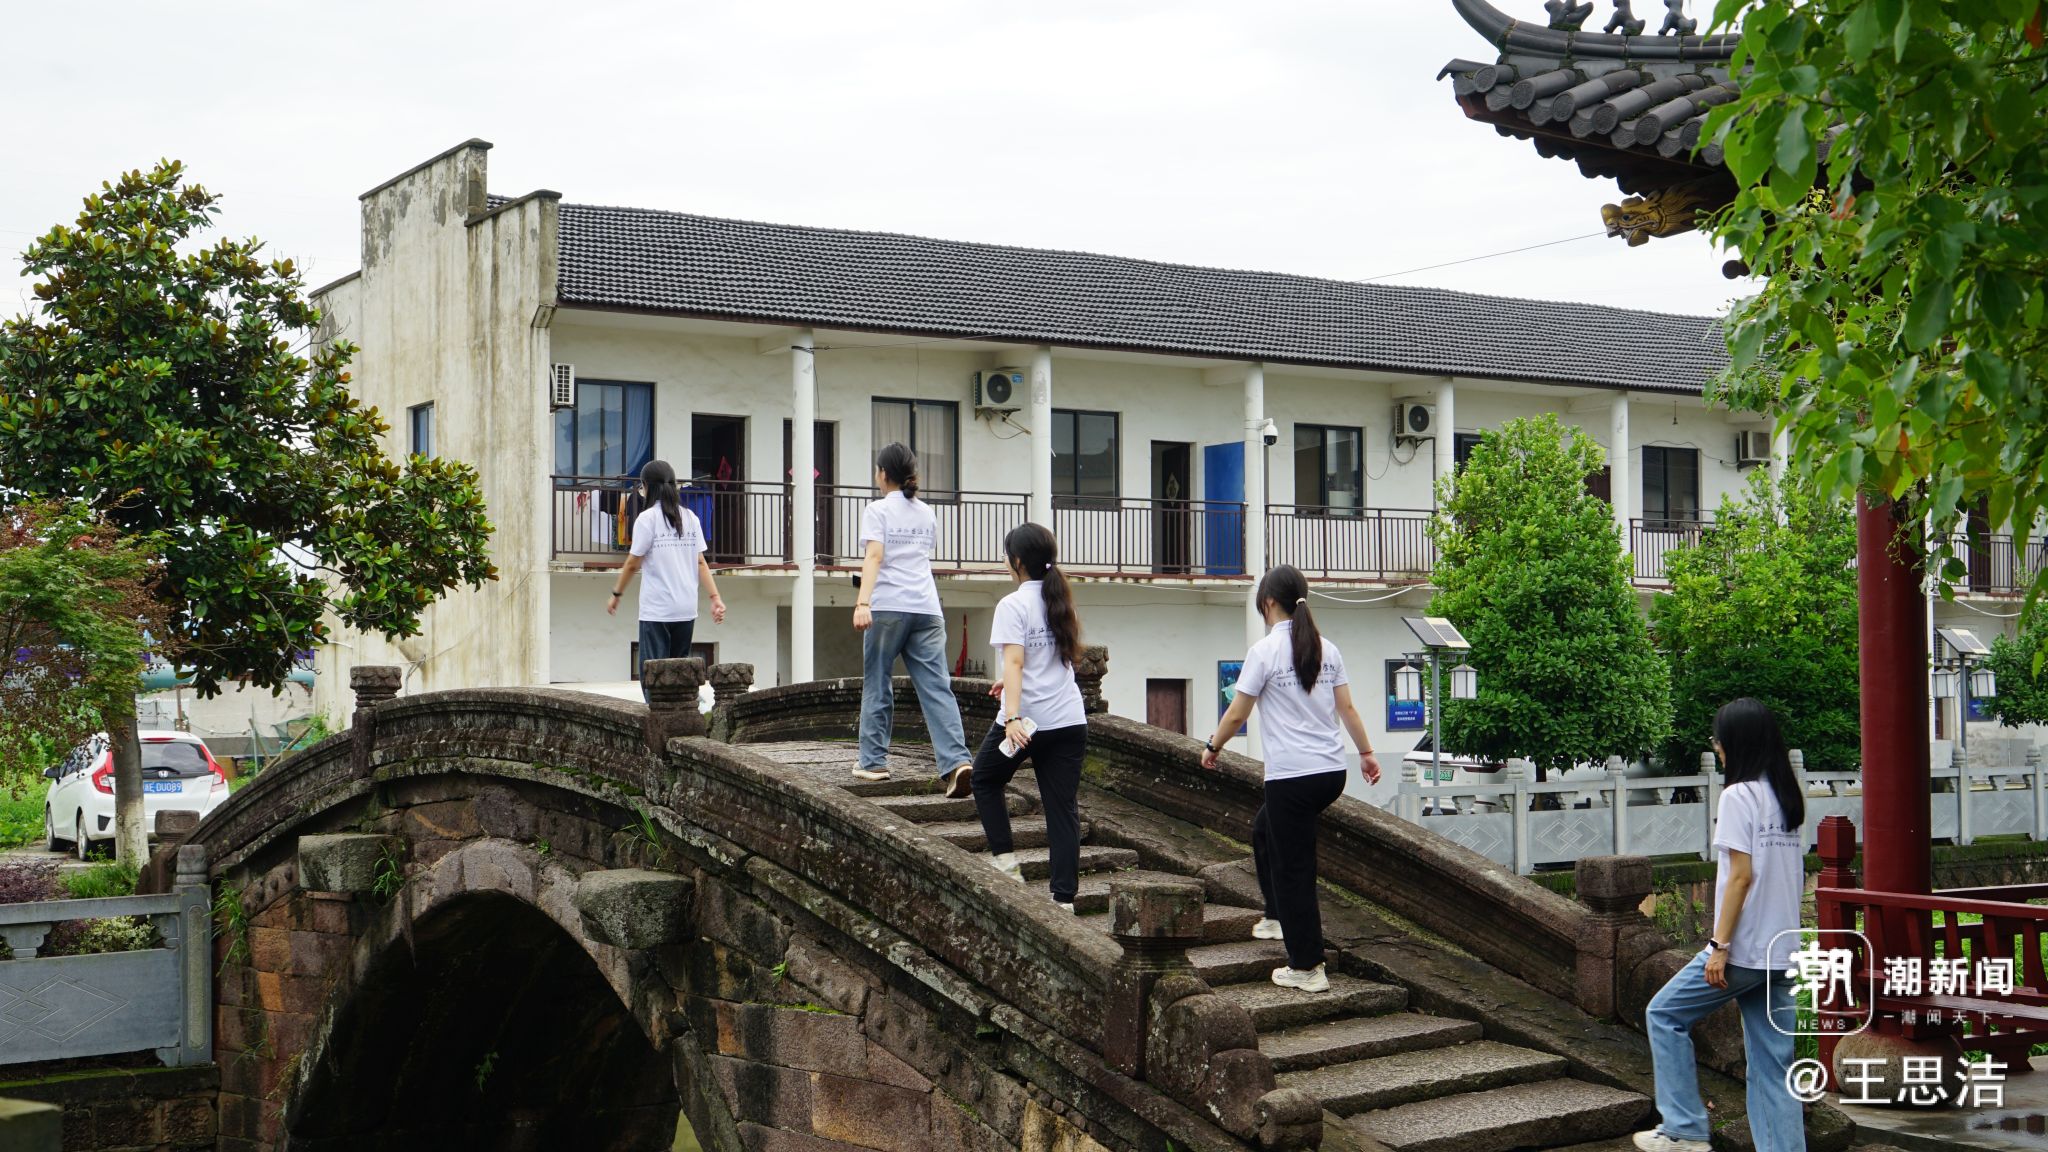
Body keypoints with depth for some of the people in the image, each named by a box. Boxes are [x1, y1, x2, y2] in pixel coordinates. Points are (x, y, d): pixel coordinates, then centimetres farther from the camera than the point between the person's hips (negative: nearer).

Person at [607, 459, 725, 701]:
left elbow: (633, 563, -4)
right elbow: (701, 561, 5)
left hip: (656, 610, -5)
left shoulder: (647, 518, -6)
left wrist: (616, 594, 8)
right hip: (687, 609, 5)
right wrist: (715, 597, 1)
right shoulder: (690, 518, 9)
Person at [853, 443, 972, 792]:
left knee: (877, 685, 8)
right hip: (927, 608, 4)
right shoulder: (926, 513, 18)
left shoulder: (878, 510, 1)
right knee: (937, 687, -3)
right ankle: (956, 760, -17)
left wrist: (862, 602, -23)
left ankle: (874, 761, 12)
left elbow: (874, 556, -13)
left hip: (888, 607, -4)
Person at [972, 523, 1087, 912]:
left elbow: (1014, 661, -20)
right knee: (1063, 807, 5)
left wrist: (1012, 716, -28)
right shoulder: (1060, 602, 13)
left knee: (985, 780, 20)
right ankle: (1064, 897, 3)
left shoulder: (1013, 605, -9)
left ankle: (1005, 861, 15)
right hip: (1070, 719, 6)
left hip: (1027, 719, -6)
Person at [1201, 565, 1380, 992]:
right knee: (1264, 829, 29)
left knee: (1293, 867, 0)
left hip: (1292, 776, -7)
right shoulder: (1327, 649, 8)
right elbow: (1346, 708, 10)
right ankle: (1280, 918, 34)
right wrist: (1366, 752, 21)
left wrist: (1212, 748, 11)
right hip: (1333, 770, 8)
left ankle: (1307, 968, 2)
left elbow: (1236, 715, -5)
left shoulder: (1265, 651, -10)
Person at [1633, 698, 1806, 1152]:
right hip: (1782, 952, 8)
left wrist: (1719, 947, -15)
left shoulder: (1739, 795, -11)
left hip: (1743, 947, -8)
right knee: (1772, 1062, 9)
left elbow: (1741, 876, -17)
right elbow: (1796, 875, 16)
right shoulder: (1788, 799, 13)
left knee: (1665, 1014, 8)